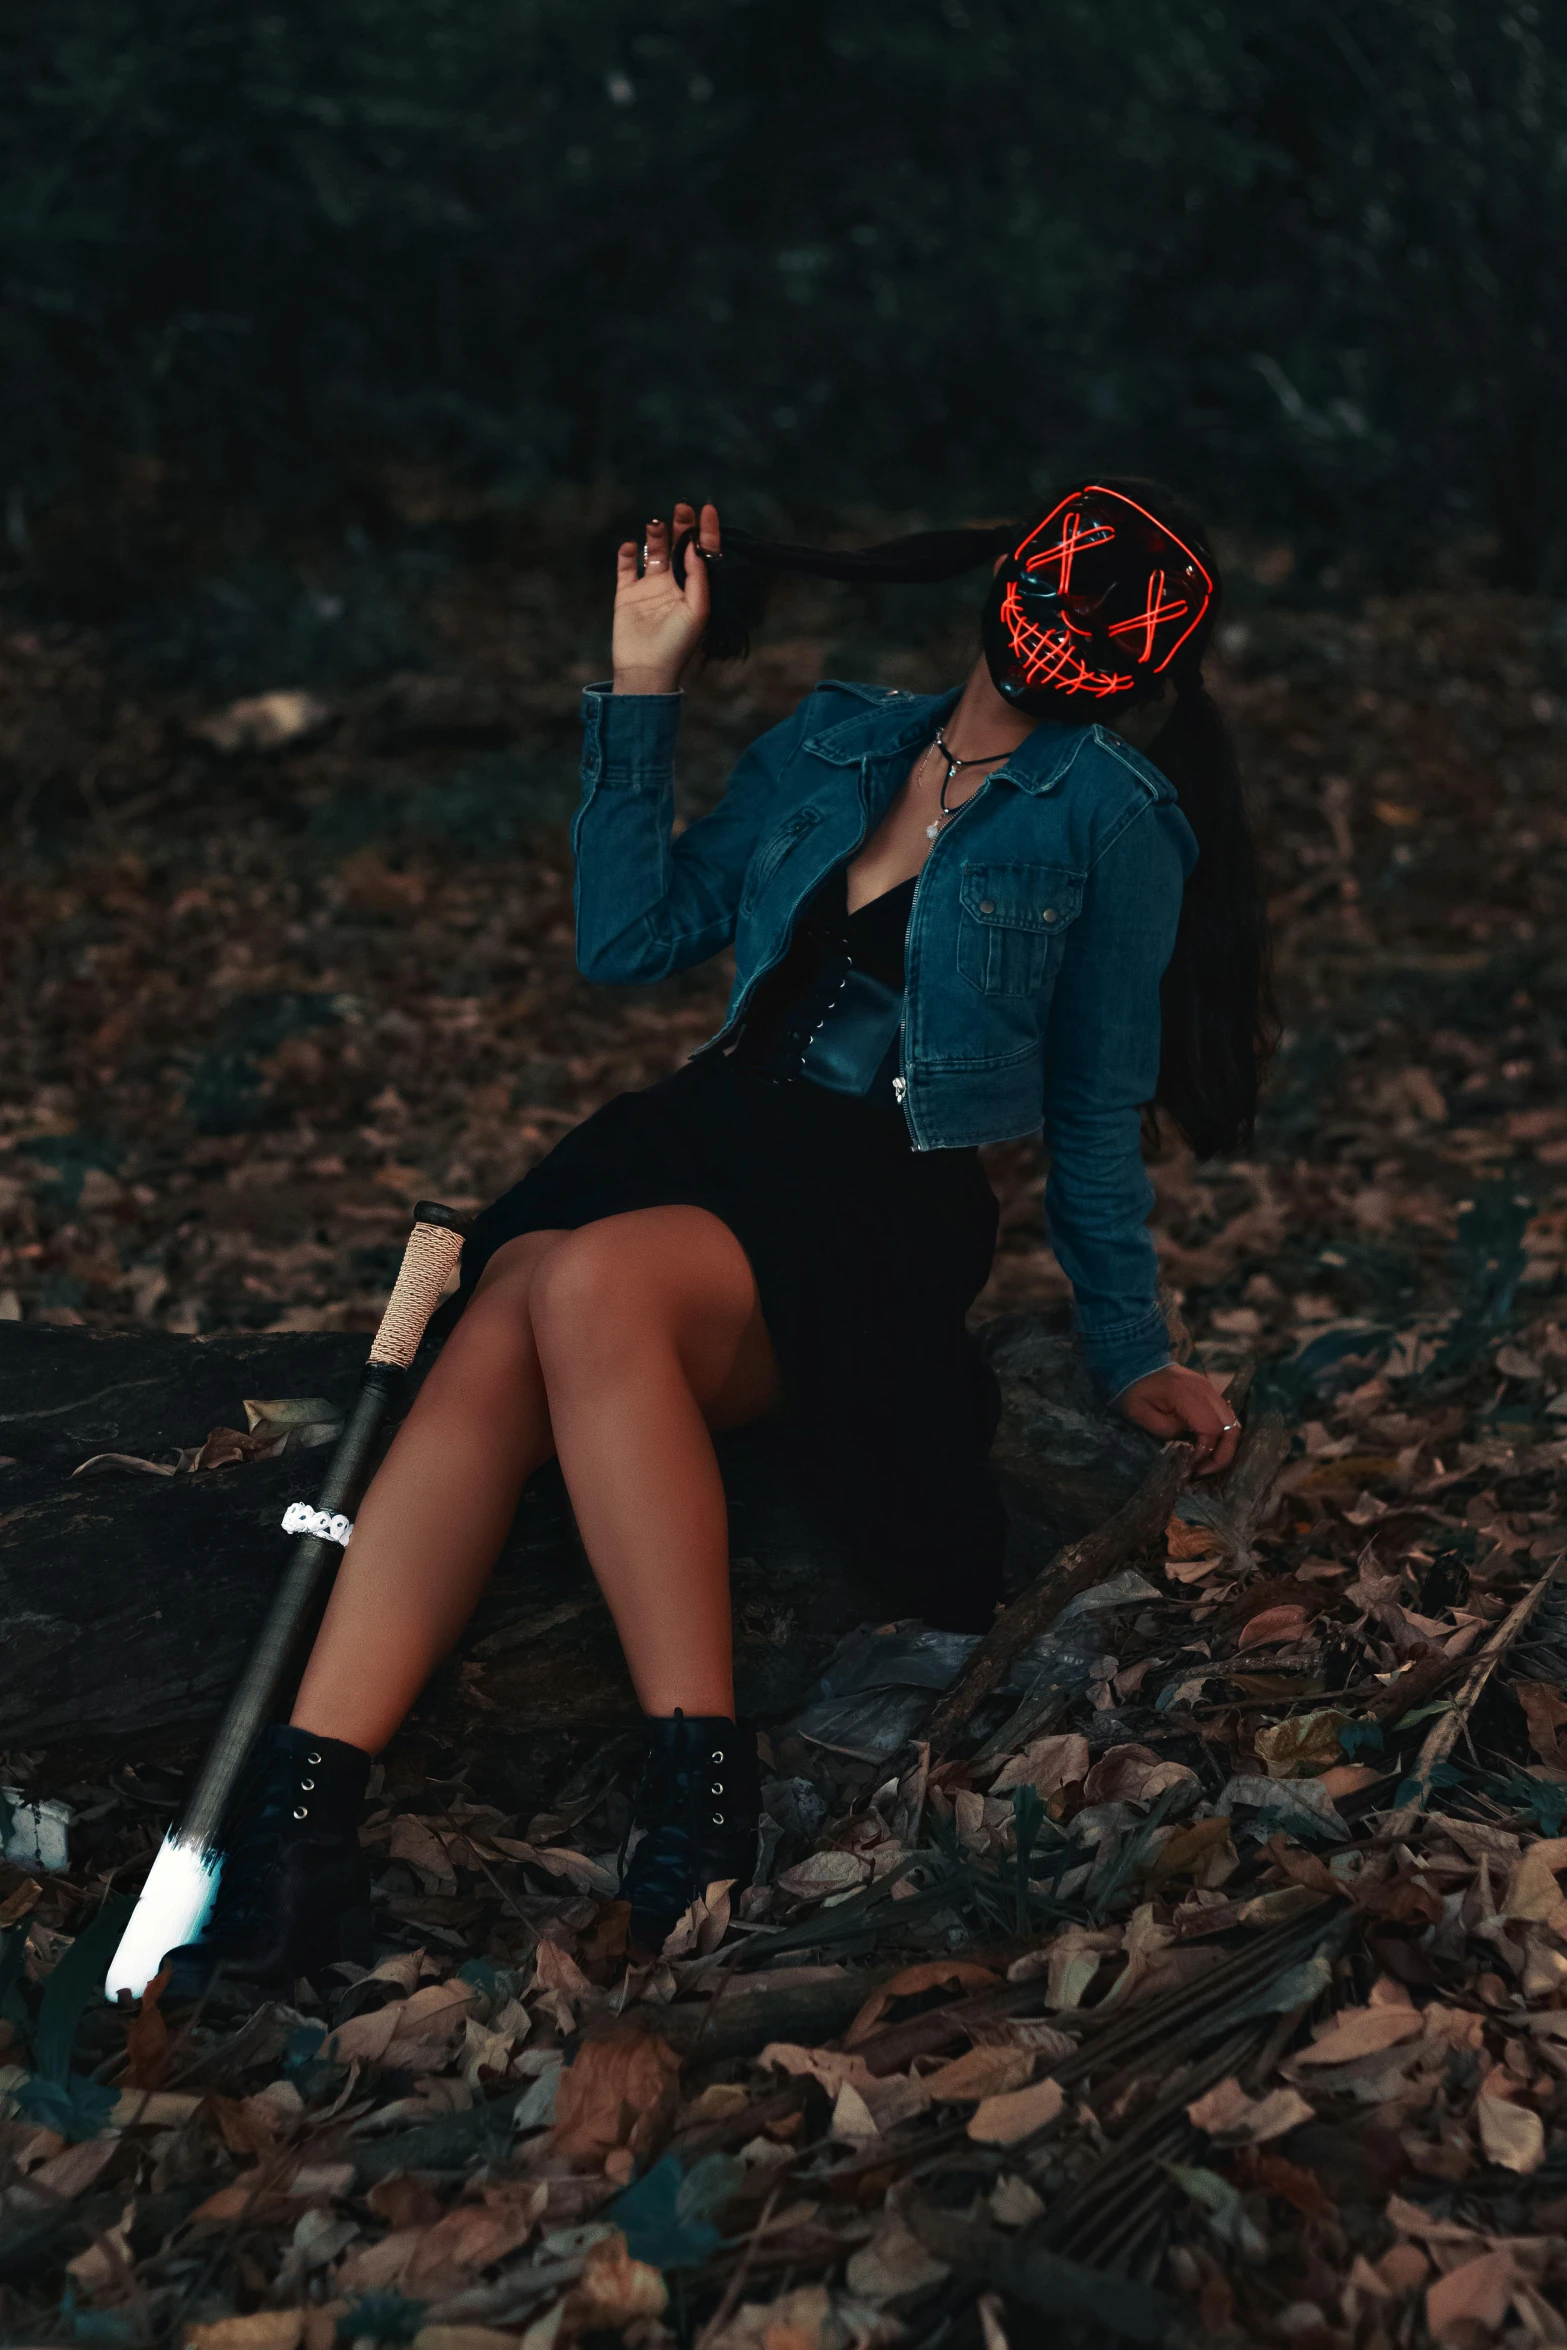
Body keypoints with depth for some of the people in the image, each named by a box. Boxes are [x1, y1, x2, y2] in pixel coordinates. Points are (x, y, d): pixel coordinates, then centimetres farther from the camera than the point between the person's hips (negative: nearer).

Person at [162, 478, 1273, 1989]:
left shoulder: (1106, 814, 0)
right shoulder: (834, 745, 14)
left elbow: (1094, 1109, 7)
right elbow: (627, 940, 12)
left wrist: (1130, 1353, 12)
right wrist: (642, 688, 11)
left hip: (880, 1216, -5)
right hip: (700, 1141, 5)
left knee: (592, 1286, -36)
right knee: (493, 1341, -28)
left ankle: (705, 1790, -33)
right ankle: (300, 1803, -39)